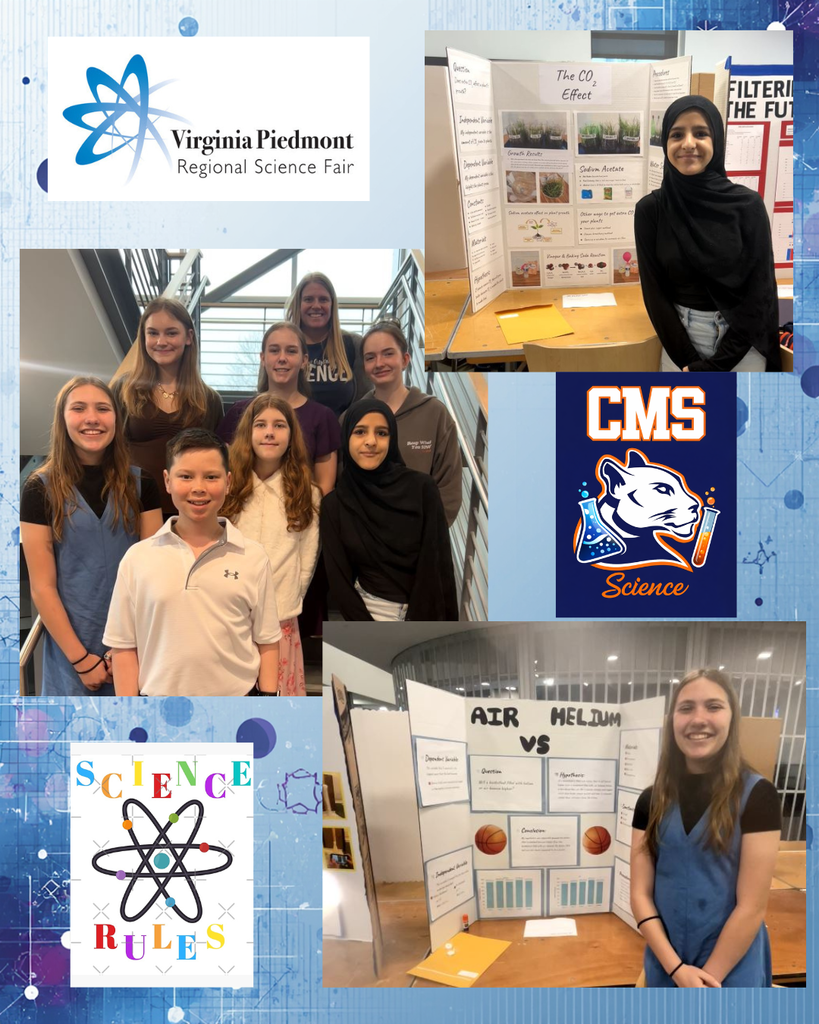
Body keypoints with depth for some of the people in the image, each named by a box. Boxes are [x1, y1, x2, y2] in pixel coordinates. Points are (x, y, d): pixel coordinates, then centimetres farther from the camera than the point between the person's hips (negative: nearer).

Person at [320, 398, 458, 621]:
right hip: (369, 614, 0)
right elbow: (339, 580, -5)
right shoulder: (334, 504, -5)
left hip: (425, 614, 0)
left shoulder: (422, 488, -10)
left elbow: (439, 565, -9)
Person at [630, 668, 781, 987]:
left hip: (731, 972, -3)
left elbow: (752, 906, -12)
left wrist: (708, 977, -12)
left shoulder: (756, 795, -10)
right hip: (663, 967, 3)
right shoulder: (651, 801, 0)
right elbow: (640, 894, -1)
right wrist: (676, 968, -12)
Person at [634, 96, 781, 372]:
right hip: (679, 338, 1)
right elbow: (655, 292, -5)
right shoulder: (650, 209, -5)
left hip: (741, 343, -1)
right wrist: (687, 360, -13)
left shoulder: (748, 205, -8)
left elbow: (760, 291, -9)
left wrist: (715, 364, -15)